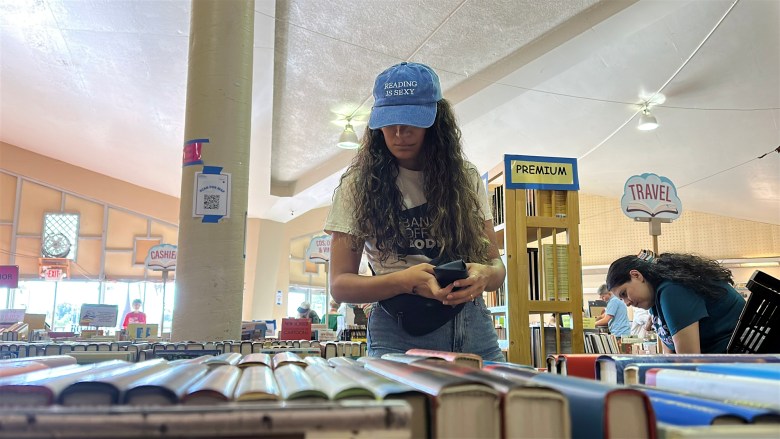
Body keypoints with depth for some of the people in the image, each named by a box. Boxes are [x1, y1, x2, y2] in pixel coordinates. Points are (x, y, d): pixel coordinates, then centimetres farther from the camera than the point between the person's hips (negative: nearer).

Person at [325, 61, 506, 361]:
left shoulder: (467, 179, 8)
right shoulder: (360, 184, 1)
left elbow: (496, 265, 10)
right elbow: (340, 284, -2)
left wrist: (484, 275, -15)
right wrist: (405, 281, -19)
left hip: (473, 329, 3)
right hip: (398, 336, -2)